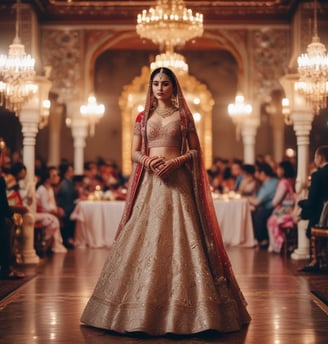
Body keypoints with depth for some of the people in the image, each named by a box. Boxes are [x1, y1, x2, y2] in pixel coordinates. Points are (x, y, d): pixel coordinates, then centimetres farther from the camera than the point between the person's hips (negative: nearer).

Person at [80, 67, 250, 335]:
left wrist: (177, 160, -13)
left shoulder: (183, 115, 7)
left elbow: (196, 151, 5)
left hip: (177, 182, -2)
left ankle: (183, 310, -2)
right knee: (144, 238, -3)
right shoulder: (143, 117, 13)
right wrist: (148, 160, -11)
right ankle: (143, 310, 5)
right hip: (150, 182, 2)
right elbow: (134, 153, 10)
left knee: (180, 238, -8)